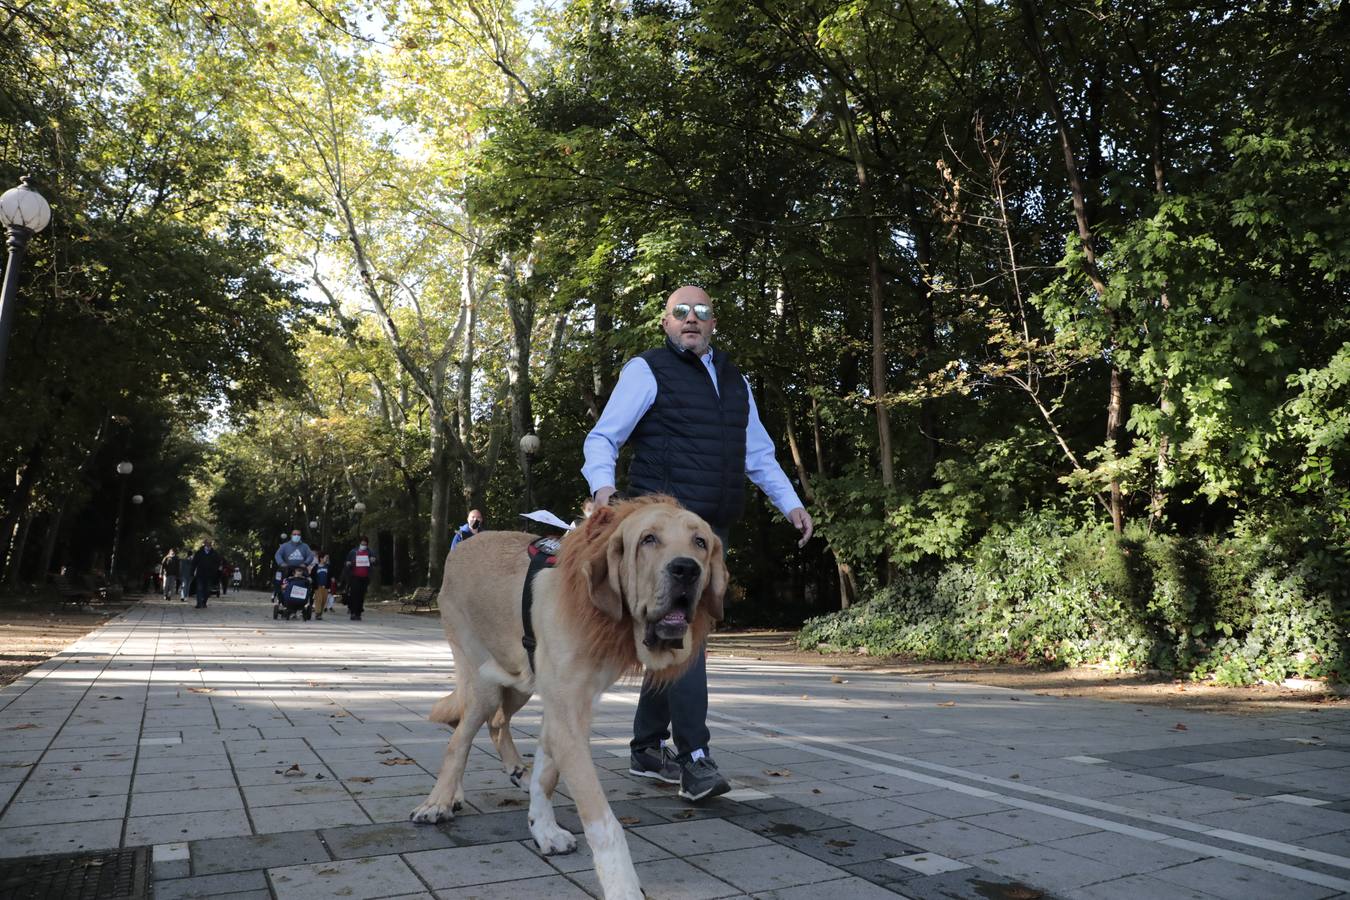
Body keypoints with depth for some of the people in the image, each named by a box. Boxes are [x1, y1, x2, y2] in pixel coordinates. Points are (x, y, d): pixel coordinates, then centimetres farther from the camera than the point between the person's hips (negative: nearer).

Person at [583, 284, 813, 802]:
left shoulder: (734, 381, 19)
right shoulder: (647, 371, 0)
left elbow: (759, 454, 24)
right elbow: (603, 438, -5)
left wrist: (790, 503, 12)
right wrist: (603, 486, -25)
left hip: (713, 526, 7)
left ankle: (648, 748, 22)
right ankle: (694, 758, -12)